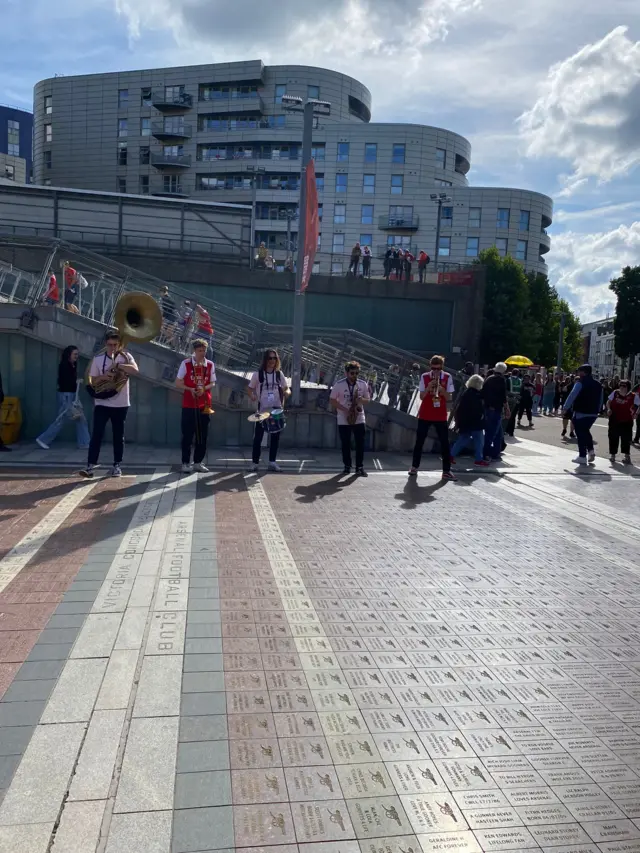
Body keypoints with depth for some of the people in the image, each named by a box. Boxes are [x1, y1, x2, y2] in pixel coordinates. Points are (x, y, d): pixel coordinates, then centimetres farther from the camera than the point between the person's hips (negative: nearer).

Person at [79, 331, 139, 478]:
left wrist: (118, 365, -27)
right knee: (96, 434, -5)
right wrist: (105, 375, -17)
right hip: (102, 403, 0)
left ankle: (117, 465, 17)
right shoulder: (98, 359, 2)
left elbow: (135, 371, -17)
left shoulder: (126, 356, 0)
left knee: (118, 436, 8)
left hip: (120, 404, 0)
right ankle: (90, 465, -5)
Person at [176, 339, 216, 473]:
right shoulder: (186, 364, -5)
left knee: (203, 435, 7)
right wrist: (190, 389, -17)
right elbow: (178, 383, -1)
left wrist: (203, 389, -12)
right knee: (187, 435, 0)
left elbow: (212, 383, 8)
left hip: (205, 405, 3)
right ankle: (186, 463, 9)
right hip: (189, 405, -3)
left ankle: (198, 462, 19)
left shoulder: (210, 365, 3)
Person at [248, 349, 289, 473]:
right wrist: (252, 396, -17)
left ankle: (272, 462, 14)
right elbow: (250, 389, 4)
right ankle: (255, 462, 9)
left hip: (276, 410, 2)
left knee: (275, 437, 5)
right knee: (258, 437, 0)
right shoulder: (258, 374, -3)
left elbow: (287, 389, 7)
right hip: (262, 410, -2)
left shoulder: (279, 374, 4)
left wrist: (286, 393, -16)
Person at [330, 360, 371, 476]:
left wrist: (362, 400, -15)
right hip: (343, 420, -1)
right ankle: (347, 466, 17)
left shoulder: (363, 384, 0)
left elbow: (368, 399, 9)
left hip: (359, 419, 2)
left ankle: (360, 467, 6)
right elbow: (332, 400, -5)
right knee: (345, 444, 5)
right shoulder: (339, 384, -8)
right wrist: (345, 409, -16)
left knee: (360, 444, 0)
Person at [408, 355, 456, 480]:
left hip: (441, 416, 0)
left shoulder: (447, 377, -3)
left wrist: (442, 390, -21)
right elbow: (421, 397, -6)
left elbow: (449, 398, -4)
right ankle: (414, 466, 21)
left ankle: (446, 471, 5)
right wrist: (428, 387, -21)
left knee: (445, 443, -1)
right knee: (419, 441, 7)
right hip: (425, 415, 0)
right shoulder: (424, 377, -3)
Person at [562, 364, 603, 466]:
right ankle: (591, 451, 13)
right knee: (586, 431, 24)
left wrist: (565, 409, -15)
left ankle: (582, 456, 2)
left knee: (581, 434, 1)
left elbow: (572, 396, -17)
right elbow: (600, 400, 17)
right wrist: (597, 410, 25)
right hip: (593, 413, 7)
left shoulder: (580, 383, -10)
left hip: (581, 413, -7)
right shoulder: (598, 385, 12)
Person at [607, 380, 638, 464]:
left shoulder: (633, 396, -9)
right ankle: (612, 454, 22)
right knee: (613, 437, 9)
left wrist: (635, 413, -14)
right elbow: (608, 402, 9)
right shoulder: (615, 393, -1)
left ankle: (626, 455, 12)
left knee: (626, 438, 0)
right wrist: (609, 409, -8)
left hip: (626, 422, -2)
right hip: (614, 420, 3)